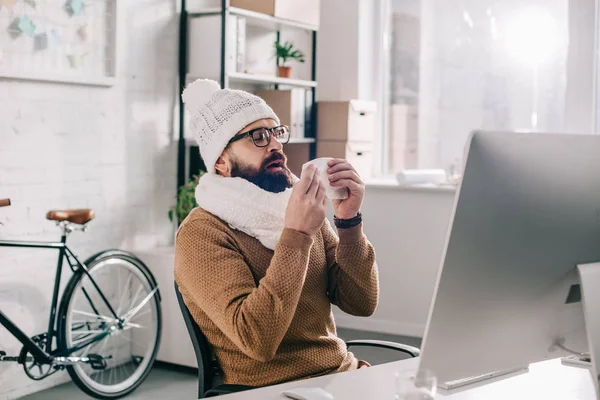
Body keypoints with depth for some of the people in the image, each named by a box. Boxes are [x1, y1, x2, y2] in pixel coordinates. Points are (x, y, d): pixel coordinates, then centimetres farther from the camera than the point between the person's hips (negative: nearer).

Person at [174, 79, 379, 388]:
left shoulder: (300, 209, 8)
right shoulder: (201, 234, -11)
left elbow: (361, 304, 2)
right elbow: (258, 340, -23)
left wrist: (349, 222, -10)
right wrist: (296, 234, -24)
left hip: (345, 373, 6)